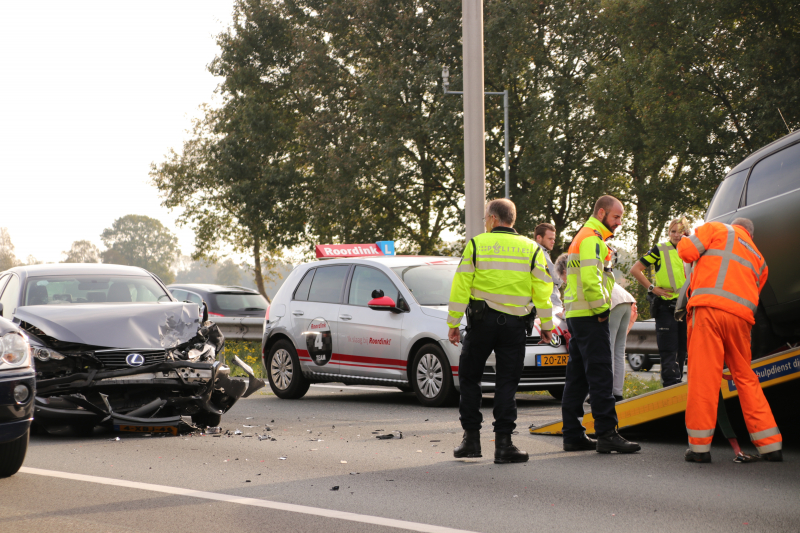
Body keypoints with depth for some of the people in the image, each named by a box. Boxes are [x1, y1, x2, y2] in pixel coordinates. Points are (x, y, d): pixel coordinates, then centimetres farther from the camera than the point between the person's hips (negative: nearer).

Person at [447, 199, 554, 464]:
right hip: (515, 323, 1)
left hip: (482, 321, -1)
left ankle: (471, 439, 9)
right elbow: (542, 290, 4)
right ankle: (504, 443, -2)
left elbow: (461, 286, -3)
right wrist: (546, 325, 11)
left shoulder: (476, 245, 0)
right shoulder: (531, 249, 5)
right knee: (507, 383, 4)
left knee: (469, 378, 11)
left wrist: (453, 323, 0)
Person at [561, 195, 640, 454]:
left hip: (576, 315, 11)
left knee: (577, 377, 10)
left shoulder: (583, 237, 24)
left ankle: (572, 435, 12)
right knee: (600, 376, -12)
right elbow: (590, 279, -23)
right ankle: (607, 435, -14)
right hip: (590, 316, -11)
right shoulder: (592, 239, -11)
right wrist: (601, 309, -15)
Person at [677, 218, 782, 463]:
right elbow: (752, 293, 22)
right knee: (745, 378, 13)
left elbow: (686, 251, 4)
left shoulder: (717, 229, 15)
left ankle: (699, 446, -4)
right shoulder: (758, 259, 29)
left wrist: (684, 241, 26)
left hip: (709, 307, -5)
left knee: (703, 376, -4)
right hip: (742, 316, 5)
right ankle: (770, 445, 13)